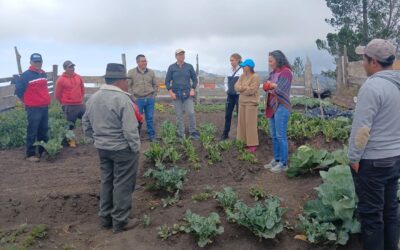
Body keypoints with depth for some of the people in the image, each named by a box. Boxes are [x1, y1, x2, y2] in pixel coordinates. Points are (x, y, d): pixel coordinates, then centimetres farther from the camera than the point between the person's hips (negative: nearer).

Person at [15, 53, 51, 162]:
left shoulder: (44, 74, 11)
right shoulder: (26, 75, -10)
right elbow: (18, 89, -7)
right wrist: (27, 101, 0)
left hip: (45, 107, 7)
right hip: (33, 109, -7)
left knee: (44, 131, 13)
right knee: (32, 132, -3)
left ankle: (43, 151, 23)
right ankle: (30, 155, 4)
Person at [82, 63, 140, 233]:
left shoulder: (93, 98, 6)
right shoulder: (122, 99, -19)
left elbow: (86, 125, 12)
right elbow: (130, 130, -21)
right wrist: (136, 148, -11)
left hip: (102, 148, 8)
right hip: (122, 149, -7)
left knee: (106, 181, 18)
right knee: (122, 184, 4)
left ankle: (105, 218, 29)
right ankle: (120, 222, 14)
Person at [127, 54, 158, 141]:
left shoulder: (151, 72, 6)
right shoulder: (131, 72, -1)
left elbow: (155, 85, 12)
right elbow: (128, 86, -1)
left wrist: (153, 96, 4)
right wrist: (133, 98, -7)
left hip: (150, 99, 2)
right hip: (138, 99, -2)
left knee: (150, 118, 6)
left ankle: (151, 135, 16)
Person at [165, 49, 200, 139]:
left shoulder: (189, 66, 4)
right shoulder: (171, 67, 2)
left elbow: (194, 79, 10)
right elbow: (167, 81, 5)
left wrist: (193, 89, -3)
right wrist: (171, 92, -6)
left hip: (187, 94, 0)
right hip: (176, 94, 0)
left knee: (191, 113, -9)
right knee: (179, 115, 4)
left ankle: (193, 132, 5)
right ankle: (181, 134, 14)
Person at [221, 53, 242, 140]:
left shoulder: (242, 70, -10)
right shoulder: (230, 70, 12)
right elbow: (226, 81, 23)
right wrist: (227, 89, 10)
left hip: (238, 95, -7)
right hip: (230, 95, 7)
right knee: (227, 115, 8)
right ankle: (225, 134, 17)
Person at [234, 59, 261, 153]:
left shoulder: (255, 77, -12)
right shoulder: (242, 76, 11)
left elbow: (251, 90, -19)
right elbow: (236, 86, 2)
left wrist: (241, 88, -5)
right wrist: (245, 87, -14)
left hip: (251, 103, -8)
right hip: (242, 102, 8)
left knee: (250, 124, -6)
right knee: (242, 123, 11)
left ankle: (253, 145, 0)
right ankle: (244, 142, 22)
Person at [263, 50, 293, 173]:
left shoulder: (286, 72, -11)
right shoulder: (273, 72, 13)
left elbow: (279, 90, -17)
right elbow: (266, 86, 10)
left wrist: (271, 85, 1)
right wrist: (272, 86, -10)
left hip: (281, 107, -8)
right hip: (272, 107, 8)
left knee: (281, 136, -5)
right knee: (274, 136, 12)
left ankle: (283, 163, 3)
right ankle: (276, 160, 22)